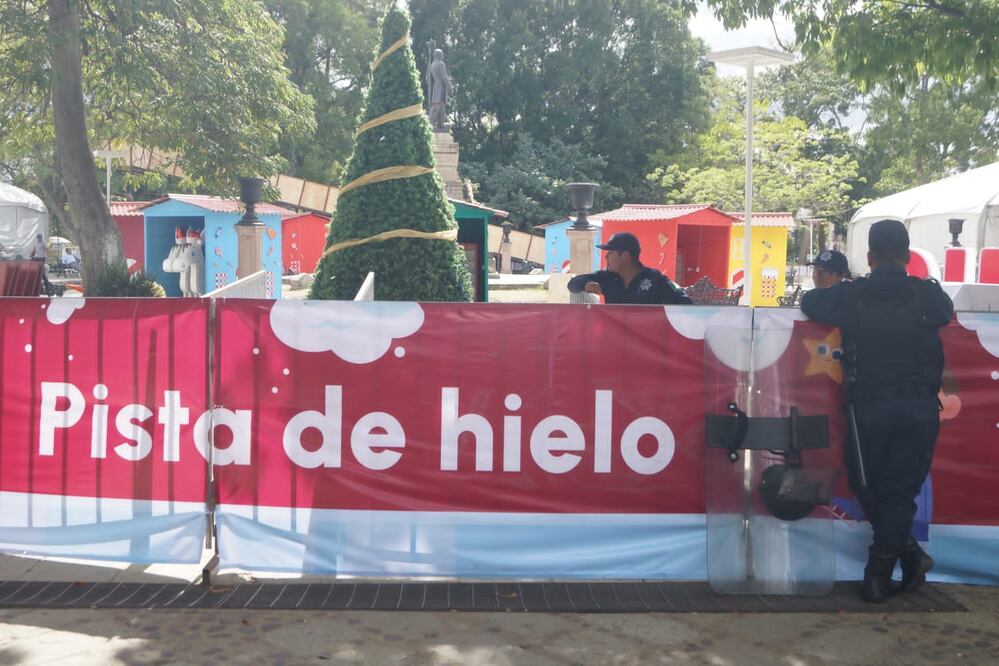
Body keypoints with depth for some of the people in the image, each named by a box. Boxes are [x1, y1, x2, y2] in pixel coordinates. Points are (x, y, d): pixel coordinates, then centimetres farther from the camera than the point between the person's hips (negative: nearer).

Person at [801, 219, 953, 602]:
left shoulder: (851, 296, -2)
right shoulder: (928, 295, 0)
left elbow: (810, 302, 14)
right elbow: (946, 313, 22)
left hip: (868, 408, -1)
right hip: (920, 407, 1)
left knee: (867, 487, 16)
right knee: (900, 491, 6)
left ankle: (908, 554, 11)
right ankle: (878, 576, 5)